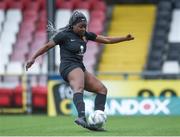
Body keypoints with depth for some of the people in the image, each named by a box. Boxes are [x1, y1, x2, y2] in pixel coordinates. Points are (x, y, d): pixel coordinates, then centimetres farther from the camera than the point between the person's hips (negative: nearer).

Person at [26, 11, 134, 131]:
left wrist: (125, 39, 13)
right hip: (69, 66, -9)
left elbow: (106, 40, 18)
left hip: (80, 68, 9)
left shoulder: (85, 35, 15)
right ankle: (82, 118, -62)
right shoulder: (64, 35, -3)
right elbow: (47, 46, 3)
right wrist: (33, 58, 3)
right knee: (79, 88, -36)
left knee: (102, 89, 6)